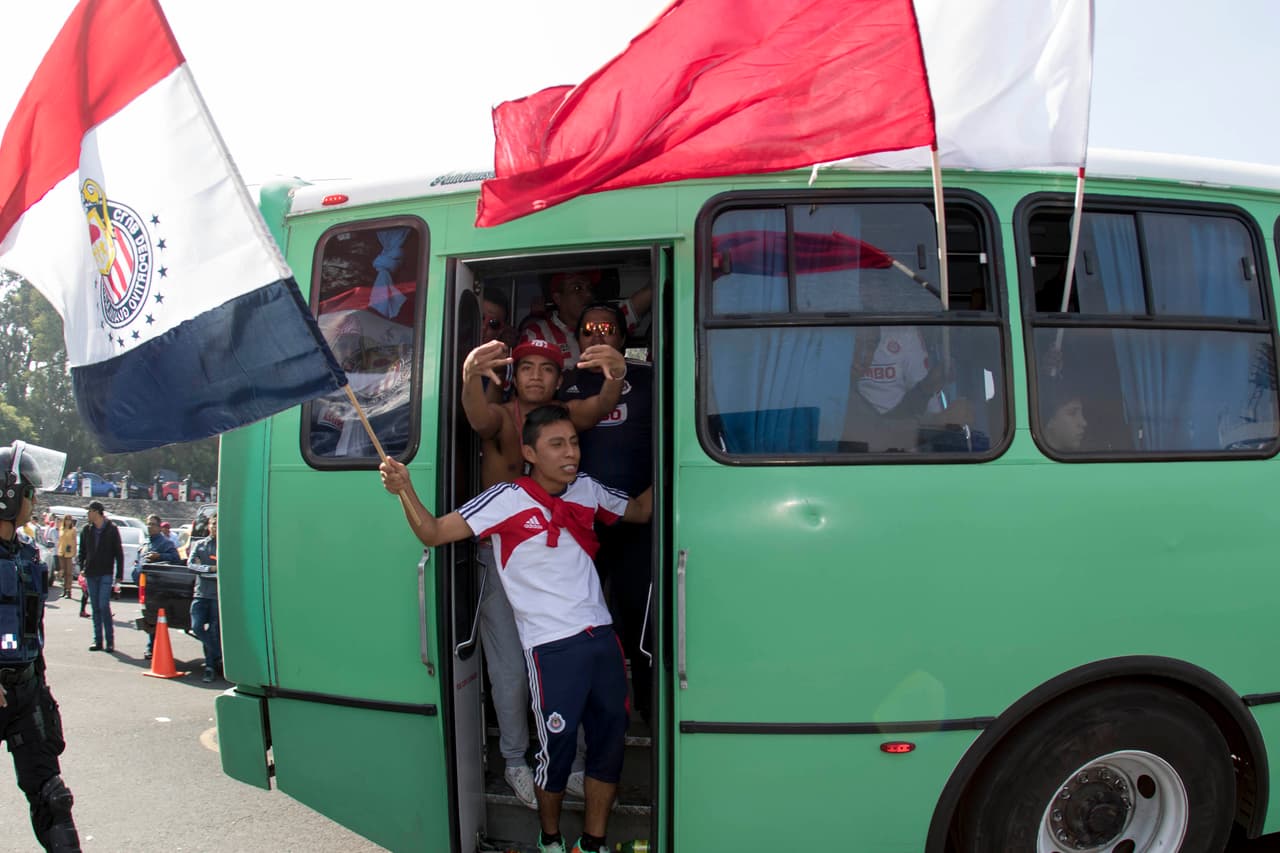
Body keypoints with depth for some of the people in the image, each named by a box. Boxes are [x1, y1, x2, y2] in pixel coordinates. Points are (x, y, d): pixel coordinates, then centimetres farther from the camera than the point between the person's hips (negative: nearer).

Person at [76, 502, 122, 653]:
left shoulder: (112, 529, -2)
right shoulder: (86, 530, 9)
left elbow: (119, 553, 0)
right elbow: (82, 551, 15)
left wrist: (119, 576, -5)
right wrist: (82, 568, -2)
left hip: (106, 574, -4)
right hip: (91, 574, 4)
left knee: (104, 606, -12)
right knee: (95, 608, 6)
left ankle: (110, 640, -5)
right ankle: (98, 640, 11)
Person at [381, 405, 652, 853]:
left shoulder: (587, 490, 5)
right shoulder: (508, 500, -11)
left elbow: (641, 511, 23)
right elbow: (434, 533, -16)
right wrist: (405, 490, -32)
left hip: (601, 635, 6)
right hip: (552, 646, -6)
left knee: (610, 738, 12)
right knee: (558, 746, 3)